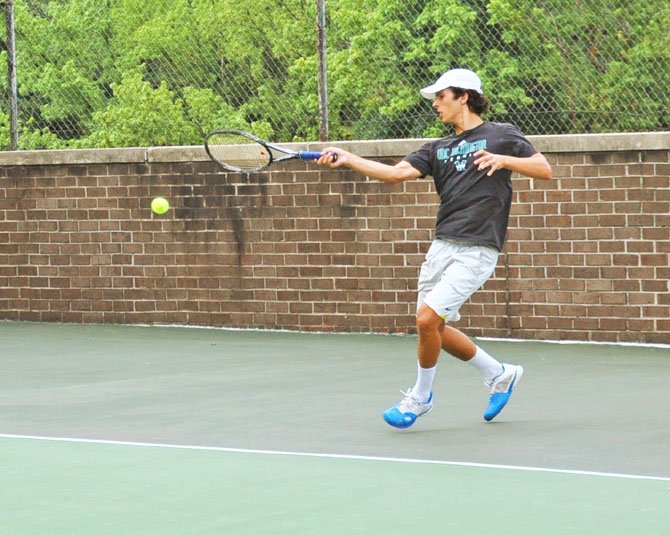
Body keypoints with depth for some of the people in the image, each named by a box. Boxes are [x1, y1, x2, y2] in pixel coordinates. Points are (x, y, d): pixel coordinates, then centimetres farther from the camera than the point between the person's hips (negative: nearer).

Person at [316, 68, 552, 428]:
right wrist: (348, 160, -7)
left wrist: (504, 160, -17)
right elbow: (396, 173, 4)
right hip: (442, 246, 7)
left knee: (428, 318, -16)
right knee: (436, 329, 8)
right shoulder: (439, 149, 17)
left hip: (476, 252, -7)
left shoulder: (501, 136, 2)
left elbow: (545, 170, -3)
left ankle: (420, 398, 5)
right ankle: (500, 376, 29)